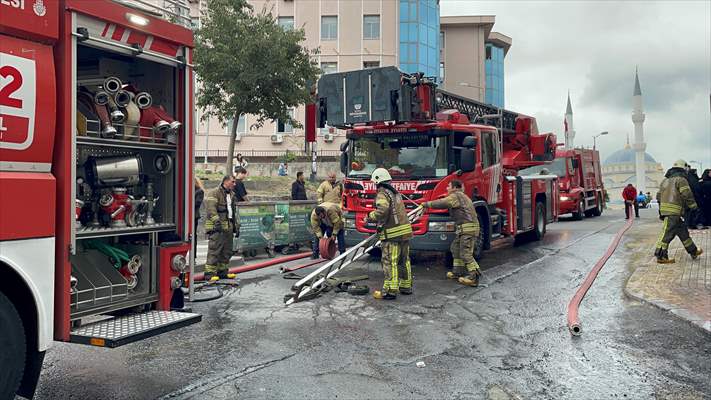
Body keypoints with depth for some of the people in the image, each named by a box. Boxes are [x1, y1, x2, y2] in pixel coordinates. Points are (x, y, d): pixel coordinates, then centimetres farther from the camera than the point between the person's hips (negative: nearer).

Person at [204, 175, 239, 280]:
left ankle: (222, 271, 21)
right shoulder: (214, 193, -7)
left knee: (227, 251, 11)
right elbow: (211, 208, -18)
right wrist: (216, 220, -28)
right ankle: (210, 273, -7)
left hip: (228, 227, 9)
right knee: (214, 250, -9)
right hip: (217, 228, -8)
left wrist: (235, 226, 24)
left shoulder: (232, 195, 20)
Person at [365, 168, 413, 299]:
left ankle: (390, 290, -6)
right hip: (405, 230, 9)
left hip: (392, 234, -9)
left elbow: (382, 211, -26)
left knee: (389, 262, -6)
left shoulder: (382, 194, -10)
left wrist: (370, 217, -10)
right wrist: (376, 220, 21)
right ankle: (406, 286, 26)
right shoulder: (396, 193, 19)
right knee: (404, 261, 16)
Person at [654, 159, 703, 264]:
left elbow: (659, 196, 22)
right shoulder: (681, 179, -6)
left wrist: (661, 211, 28)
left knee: (682, 230, 17)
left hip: (664, 209, 9)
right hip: (673, 211, -9)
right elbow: (687, 194, -14)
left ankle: (693, 251, 27)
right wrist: (693, 206, -2)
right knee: (667, 233, -8)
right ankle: (661, 256, -7)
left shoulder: (665, 180, 20)